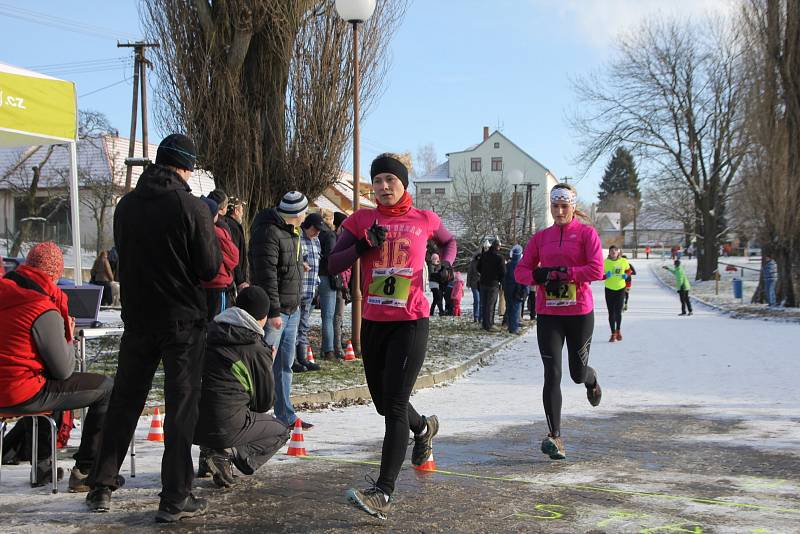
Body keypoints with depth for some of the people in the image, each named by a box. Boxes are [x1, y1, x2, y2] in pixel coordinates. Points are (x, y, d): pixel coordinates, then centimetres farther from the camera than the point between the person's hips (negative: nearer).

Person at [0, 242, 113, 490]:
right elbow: (64, 370, -11)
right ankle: (85, 471, 2)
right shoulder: (44, 311, -18)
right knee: (106, 388, 0)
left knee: (51, 383, 38)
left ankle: (42, 465, 40)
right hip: (23, 396, -9)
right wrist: (69, 337, 6)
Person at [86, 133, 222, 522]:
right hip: (182, 321, -4)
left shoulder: (126, 205, 4)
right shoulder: (192, 207, -13)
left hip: (137, 318, 5)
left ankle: (101, 486, 20)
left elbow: (123, 256, 13)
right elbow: (209, 269, -11)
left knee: (124, 402, 15)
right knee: (181, 406, 2)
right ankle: (175, 499, 4)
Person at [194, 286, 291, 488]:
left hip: (192, 425, 7)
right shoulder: (257, 350, -8)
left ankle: (209, 450, 12)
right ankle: (229, 454, -5)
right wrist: (268, 364, 19)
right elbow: (265, 402, 4)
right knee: (280, 431, 19)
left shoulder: (209, 331, 8)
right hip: (226, 427, -7)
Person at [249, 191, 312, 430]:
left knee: (284, 365, 15)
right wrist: (273, 311, -25)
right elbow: (266, 275, -23)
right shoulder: (268, 233, -18)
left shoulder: (290, 231, 14)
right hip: (273, 311, -10)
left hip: (291, 310, 10)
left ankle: (286, 416, 23)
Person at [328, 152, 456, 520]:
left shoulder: (424, 220, 2)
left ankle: (383, 495, -14)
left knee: (394, 406, -12)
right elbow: (333, 265, -1)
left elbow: (448, 241, 23)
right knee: (383, 402, 17)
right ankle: (424, 428, 51)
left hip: (410, 323, -4)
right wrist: (363, 245, -16)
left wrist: (446, 263, 3)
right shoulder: (362, 220, 4)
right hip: (373, 322, 4)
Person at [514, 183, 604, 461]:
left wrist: (562, 272, -18)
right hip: (548, 314, 2)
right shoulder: (540, 237, 9)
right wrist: (540, 275, -12)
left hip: (580, 313, -2)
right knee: (552, 375, -8)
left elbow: (596, 270, -12)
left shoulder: (586, 233, -1)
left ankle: (591, 378, 51)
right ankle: (555, 438, -7)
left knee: (578, 373, 12)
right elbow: (521, 270, 8)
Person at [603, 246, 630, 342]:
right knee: (611, 312, 3)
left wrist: (626, 275, -6)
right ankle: (613, 333, 13)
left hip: (620, 288, 0)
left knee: (618, 311, -3)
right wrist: (605, 276, -22)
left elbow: (628, 270, 15)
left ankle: (618, 330, 22)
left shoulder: (624, 261, -2)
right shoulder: (605, 262, -6)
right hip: (609, 289, 0)